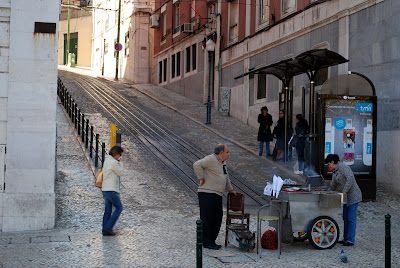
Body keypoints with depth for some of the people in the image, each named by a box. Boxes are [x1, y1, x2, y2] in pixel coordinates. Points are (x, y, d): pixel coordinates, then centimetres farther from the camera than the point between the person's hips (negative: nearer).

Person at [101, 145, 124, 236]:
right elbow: (120, 173, -4)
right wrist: (120, 163, 3)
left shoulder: (107, 160, 16)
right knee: (119, 208, 0)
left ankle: (105, 231, 9)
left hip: (105, 189, 10)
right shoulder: (113, 162, -15)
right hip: (111, 190, -10)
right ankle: (108, 226, -3)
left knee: (108, 211, 10)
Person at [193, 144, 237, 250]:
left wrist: (230, 189, 38)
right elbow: (197, 165, -25)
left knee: (217, 219, 10)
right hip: (207, 194, -10)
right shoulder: (211, 159, -12)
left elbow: (226, 177, 34)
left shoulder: (222, 163, 19)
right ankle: (207, 242, 3)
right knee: (207, 219, -3)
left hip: (217, 195, 10)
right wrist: (201, 178, -19)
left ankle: (212, 241, 19)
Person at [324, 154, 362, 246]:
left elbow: (350, 178, -30)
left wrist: (344, 191, -31)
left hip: (353, 195, -9)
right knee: (346, 218, 11)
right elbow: (332, 187, 20)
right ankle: (346, 238, 17)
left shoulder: (342, 167, -15)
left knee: (351, 218, -8)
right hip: (347, 197, 9)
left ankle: (350, 240, -6)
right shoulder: (335, 173, 14)